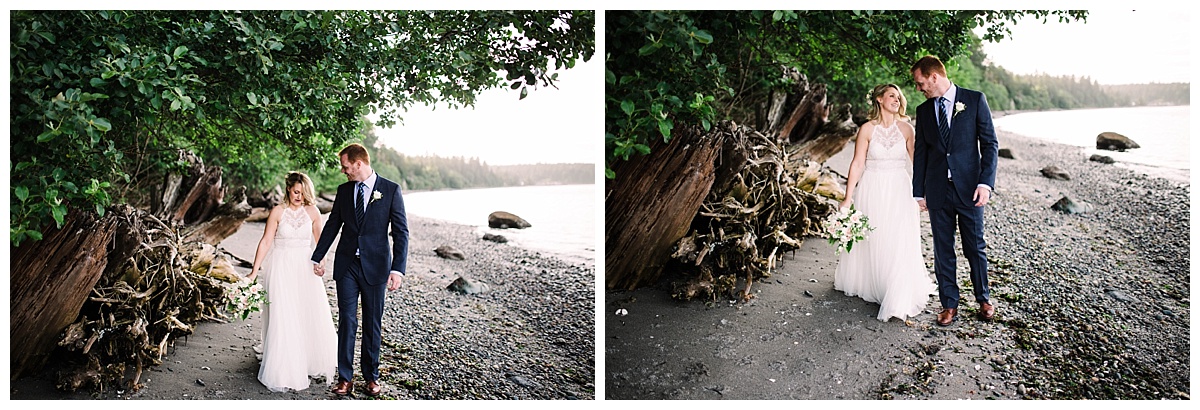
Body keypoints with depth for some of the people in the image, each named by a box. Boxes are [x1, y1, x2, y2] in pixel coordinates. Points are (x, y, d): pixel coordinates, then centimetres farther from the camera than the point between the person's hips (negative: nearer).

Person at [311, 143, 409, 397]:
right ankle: (345, 378, 7)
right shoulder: (344, 190, 7)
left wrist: (397, 269, -15)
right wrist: (317, 258, 17)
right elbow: (332, 226, 16)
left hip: (375, 266, -3)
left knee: (373, 323, 7)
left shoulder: (390, 190, -6)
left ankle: (371, 376, 19)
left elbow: (401, 232, -7)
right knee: (347, 321, 1)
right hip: (346, 265, 3)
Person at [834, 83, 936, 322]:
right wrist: (848, 198, -7)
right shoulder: (867, 129, -4)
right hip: (872, 192, -1)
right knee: (870, 242, 9)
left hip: (898, 192, 1)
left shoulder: (906, 129, 1)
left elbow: (916, 162, 5)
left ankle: (898, 301, 0)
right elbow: (857, 164, -5)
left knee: (900, 245, -5)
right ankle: (866, 285, 32)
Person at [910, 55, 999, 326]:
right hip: (938, 191, 3)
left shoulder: (975, 100, -1)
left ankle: (983, 298, 25)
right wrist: (918, 192, 9)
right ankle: (949, 304, 14)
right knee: (942, 250, 5)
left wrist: (986, 182, -12)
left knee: (975, 247, 7)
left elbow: (989, 143, -3)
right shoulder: (923, 110, 9)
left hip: (969, 188, -3)